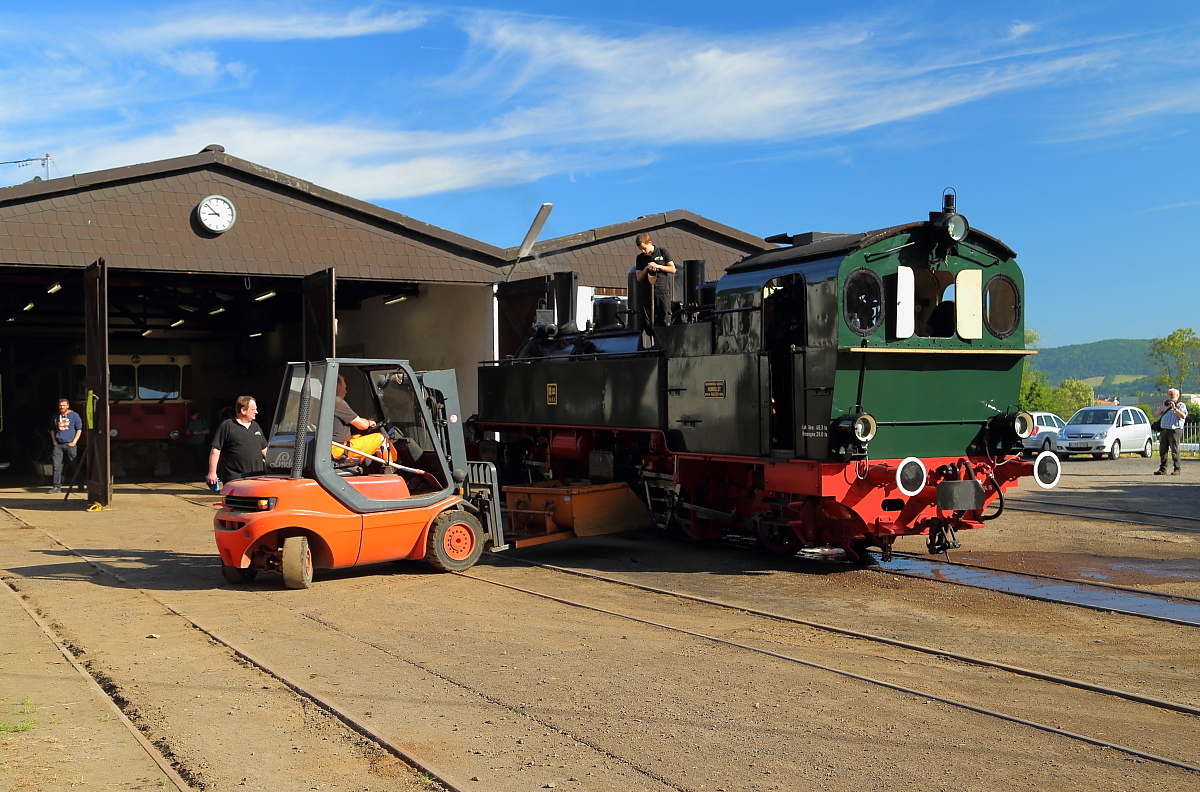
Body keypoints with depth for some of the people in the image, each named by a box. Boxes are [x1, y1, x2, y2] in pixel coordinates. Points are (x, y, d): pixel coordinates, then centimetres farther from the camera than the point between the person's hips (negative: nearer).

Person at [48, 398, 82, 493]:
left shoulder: (74, 415, 2)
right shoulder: (55, 416, 13)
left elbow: (79, 429, 3)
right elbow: (52, 430, 22)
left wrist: (74, 442, -5)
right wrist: (54, 441, 9)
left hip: (69, 444, -3)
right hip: (58, 444, 3)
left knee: (74, 465, 0)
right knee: (57, 466, -4)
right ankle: (56, 486, -3)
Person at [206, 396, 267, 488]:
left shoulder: (256, 426, 18)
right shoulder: (227, 426, -3)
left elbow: (264, 449, 23)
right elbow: (215, 450, -6)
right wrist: (212, 472, -11)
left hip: (257, 478, 6)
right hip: (234, 479, -6)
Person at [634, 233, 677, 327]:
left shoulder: (662, 251, 3)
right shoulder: (640, 258, 10)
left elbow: (673, 269, 3)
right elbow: (639, 278, 10)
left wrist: (658, 266, -9)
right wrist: (646, 269, -7)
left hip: (663, 290, -3)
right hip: (648, 293, 3)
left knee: (665, 321, -6)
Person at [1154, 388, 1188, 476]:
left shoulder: (1181, 405, 4)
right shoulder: (1166, 405, 24)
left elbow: (1183, 416, -12)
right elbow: (1157, 414, 14)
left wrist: (1174, 408, -17)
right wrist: (1163, 407, 1)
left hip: (1174, 431, -6)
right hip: (1163, 430, 6)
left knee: (1174, 451, -7)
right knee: (1162, 451, 3)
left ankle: (1177, 469, -3)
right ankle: (1162, 469, 5)